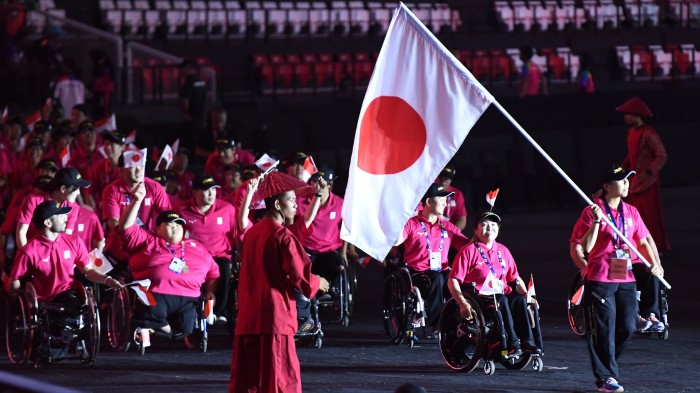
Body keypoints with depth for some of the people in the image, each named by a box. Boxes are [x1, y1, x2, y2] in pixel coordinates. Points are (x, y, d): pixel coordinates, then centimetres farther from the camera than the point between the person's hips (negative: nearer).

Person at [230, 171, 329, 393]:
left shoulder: (253, 233, 13)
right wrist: (318, 283, 7)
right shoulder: (282, 236, -11)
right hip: (274, 317, -8)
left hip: (248, 317, 8)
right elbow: (301, 276, -14)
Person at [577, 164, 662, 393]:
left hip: (626, 280, 6)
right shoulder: (592, 212, -6)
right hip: (600, 280, -6)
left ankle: (605, 366, 23)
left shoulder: (631, 212, 12)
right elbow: (586, 247, -12)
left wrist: (654, 263, 2)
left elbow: (643, 241, 18)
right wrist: (596, 221, -24)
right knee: (604, 329, -5)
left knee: (627, 327, 4)